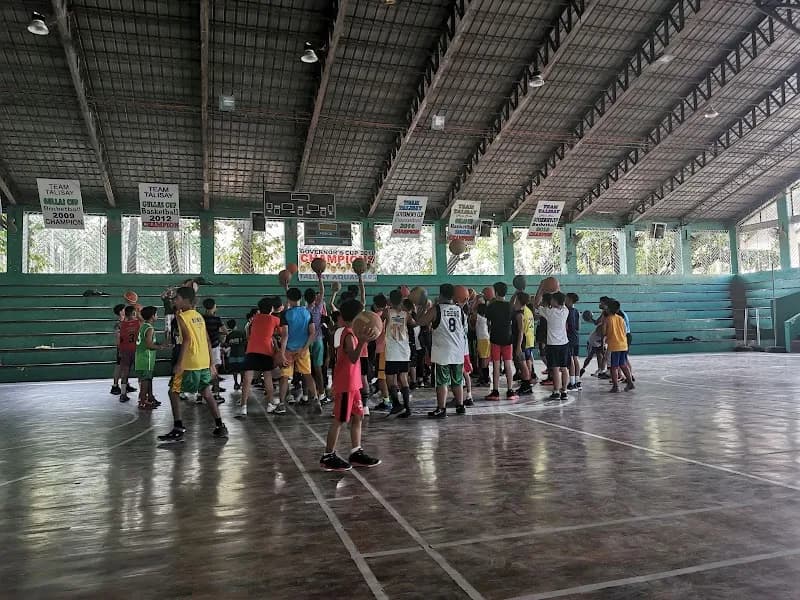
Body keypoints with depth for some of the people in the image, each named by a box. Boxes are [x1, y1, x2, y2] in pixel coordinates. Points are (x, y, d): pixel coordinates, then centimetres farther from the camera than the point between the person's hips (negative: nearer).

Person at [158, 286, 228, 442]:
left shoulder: (182, 316, -7)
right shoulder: (199, 316, 14)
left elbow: (187, 339, -20)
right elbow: (208, 340, 14)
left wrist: (179, 363, -21)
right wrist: (211, 363, 18)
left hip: (190, 363, -7)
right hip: (204, 362, 7)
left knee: (174, 392, 5)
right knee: (206, 394, 15)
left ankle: (178, 430, 2)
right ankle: (220, 427, 14)